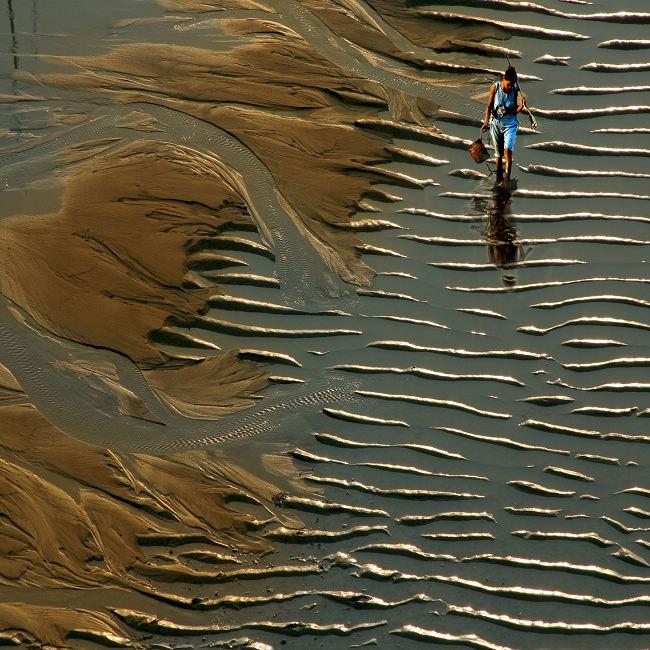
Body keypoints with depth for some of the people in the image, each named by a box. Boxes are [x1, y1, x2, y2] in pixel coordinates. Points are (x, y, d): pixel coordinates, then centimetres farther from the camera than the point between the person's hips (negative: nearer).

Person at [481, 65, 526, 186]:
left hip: (510, 124, -1)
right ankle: (498, 177, 25)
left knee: (507, 150, -19)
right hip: (496, 122, 1)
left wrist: (521, 105, -28)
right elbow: (489, 107, -5)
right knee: (498, 153, 10)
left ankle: (507, 177, -15)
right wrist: (486, 122, -15)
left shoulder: (515, 90, -10)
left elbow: (516, 111, -7)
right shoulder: (495, 88, -9)